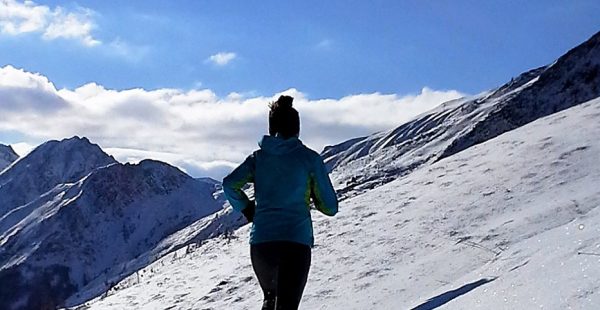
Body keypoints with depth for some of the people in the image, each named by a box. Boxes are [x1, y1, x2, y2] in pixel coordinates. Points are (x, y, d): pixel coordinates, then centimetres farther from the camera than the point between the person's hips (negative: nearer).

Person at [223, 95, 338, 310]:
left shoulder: (258, 157, 8)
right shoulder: (309, 158, 2)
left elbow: (230, 184, -7)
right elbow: (330, 208, 2)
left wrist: (247, 210, 10)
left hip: (260, 241, 3)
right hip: (297, 241, -3)